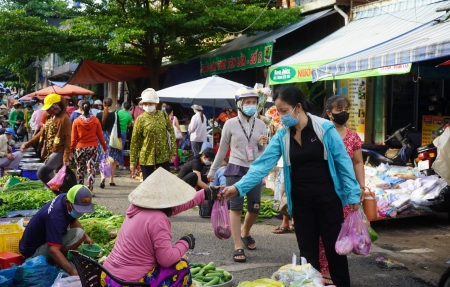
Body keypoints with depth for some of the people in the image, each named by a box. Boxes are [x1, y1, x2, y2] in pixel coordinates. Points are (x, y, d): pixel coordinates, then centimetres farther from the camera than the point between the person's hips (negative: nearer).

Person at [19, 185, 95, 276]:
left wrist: (86, 236, -1)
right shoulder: (56, 215, -34)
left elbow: (73, 221, 14)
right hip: (33, 250, -9)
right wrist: (72, 270, -50)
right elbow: (53, 250, -41)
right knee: (78, 234, -23)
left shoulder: (65, 198, -7)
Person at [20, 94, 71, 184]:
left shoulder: (64, 118, -12)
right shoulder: (50, 118, 15)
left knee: (41, 173, -16)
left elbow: (67, 138, -17)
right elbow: (42, 133, 19)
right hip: (50, 152, 9)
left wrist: (66, 156, -23)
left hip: (59, 152, -9)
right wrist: (27, 144, 16)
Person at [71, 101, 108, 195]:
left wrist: (71, 149, 4)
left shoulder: (76, 121, -5)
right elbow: (100, 135, 1)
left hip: (80, 148, 0)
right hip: (93, 148, 0)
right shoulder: (95, 120, -2)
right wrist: (105, 148, 9)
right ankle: (90, 190, -5)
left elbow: (73, 138, -4)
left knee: (80, 169, 13)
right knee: (91, 169, 1)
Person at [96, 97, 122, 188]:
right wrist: (119, 137, 0)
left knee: (102, 158, 4)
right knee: (113, 159, 9)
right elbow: (118, 127, -6)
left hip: (102, 137, 2)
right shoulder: (115, 114, -5)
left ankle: (103, 177, -19)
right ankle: (111, 180, 14)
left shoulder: (99, 115, 0)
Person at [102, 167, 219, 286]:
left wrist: (205, 194, 21)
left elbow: (172, 206, 16)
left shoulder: (137, 207, 4)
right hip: (129, 282, -8)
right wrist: (186, 242, 0)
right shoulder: (157, 219, -20)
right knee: (181, 265, 6)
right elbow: (167, 260, -18)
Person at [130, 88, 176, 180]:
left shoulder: (163, 115, 0)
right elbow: (135, 141, -4)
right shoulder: (140, 119, -6)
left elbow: (171, 133, 6)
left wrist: (173, 152, 1)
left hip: (163, 157, 2)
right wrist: (133, 162, -3)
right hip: (146, 158, -2)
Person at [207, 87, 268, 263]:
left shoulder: (260, 124, 3)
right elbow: (222, 150, 5)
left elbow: (263, 152, 12)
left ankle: (245, 233, 37)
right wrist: (212, 171, 9)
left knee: (255, 208, 7)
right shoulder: (230, 124, -4)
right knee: (236, 208, -2)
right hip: (236, 169, -3)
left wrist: (263, 144, -11)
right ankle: (238, 247, 4)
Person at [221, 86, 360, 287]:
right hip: (301, 201, 3)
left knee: (334, 247, 5)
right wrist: (239, 187, -18)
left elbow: (343, 161, -7)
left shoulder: (325, 128, -11)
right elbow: (263, 164, -8)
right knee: (307, 250, 11)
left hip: (327, 198, -3)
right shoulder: (282, 135, -2)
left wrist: (352, 194, -7)